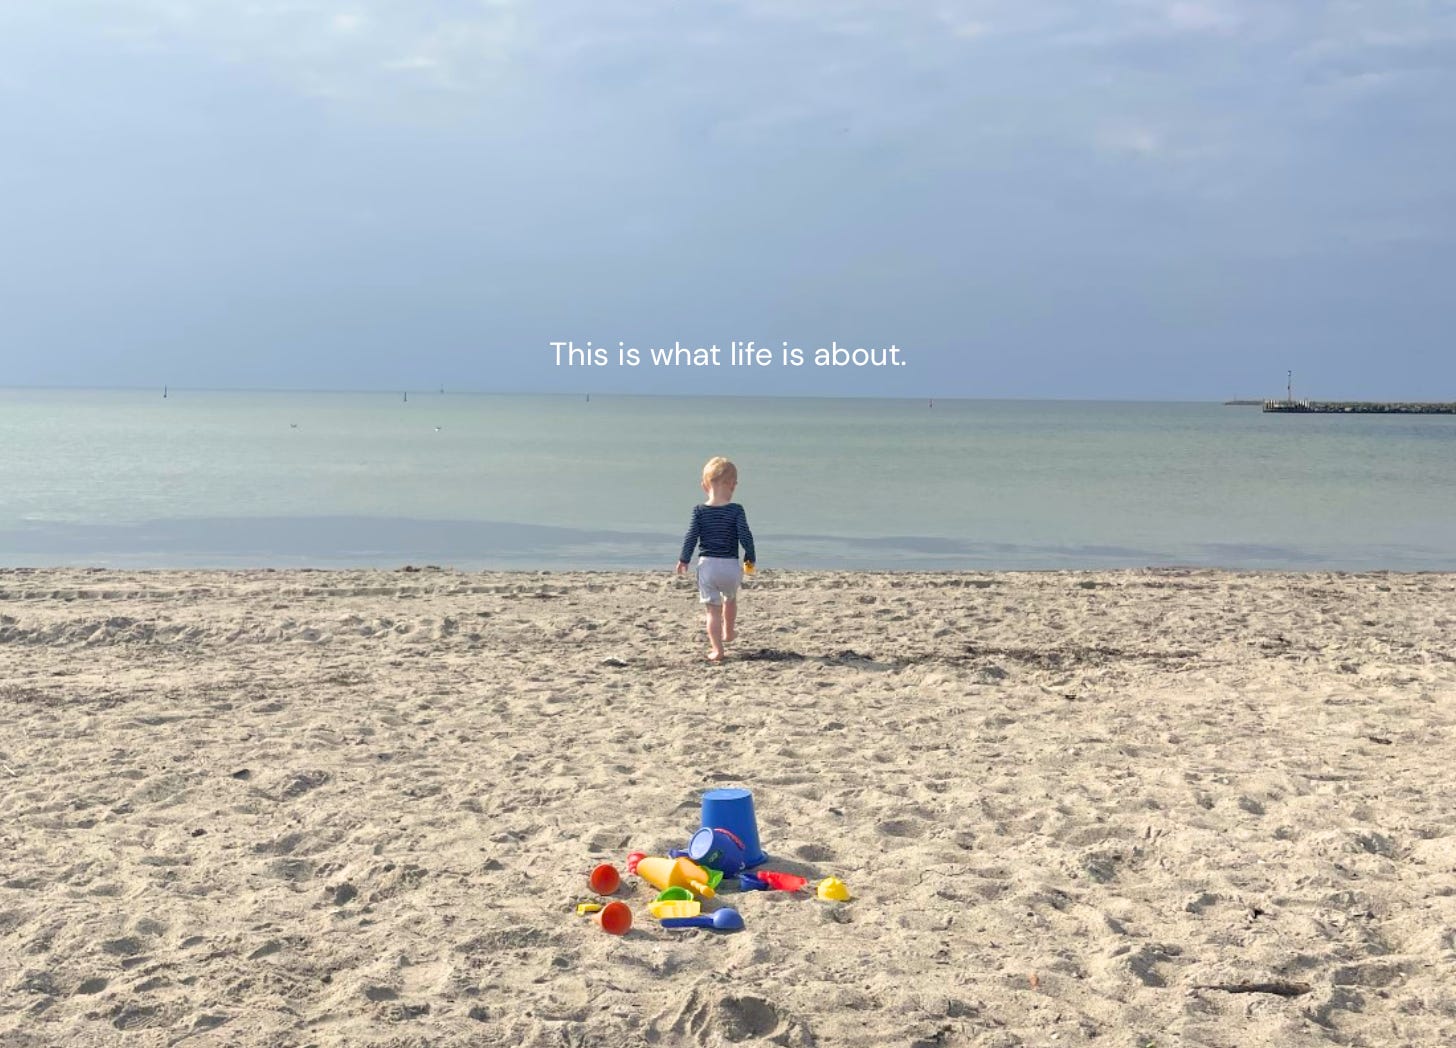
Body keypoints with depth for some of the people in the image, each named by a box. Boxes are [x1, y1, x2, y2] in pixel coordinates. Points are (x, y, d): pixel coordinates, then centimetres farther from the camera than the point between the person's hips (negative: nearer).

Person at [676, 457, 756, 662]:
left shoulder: (699, 510, -4)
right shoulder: (736, 510, -8)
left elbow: (691, 537, -4)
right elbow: (745, 537, -9)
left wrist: (684, 560, 8)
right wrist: (750, 558, 7)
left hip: (707, 565, 0)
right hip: (730, 565, 0)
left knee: (713, 609, 4)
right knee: (730, 599, 28)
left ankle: (717, 649, -4)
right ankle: (728, 633, 48)